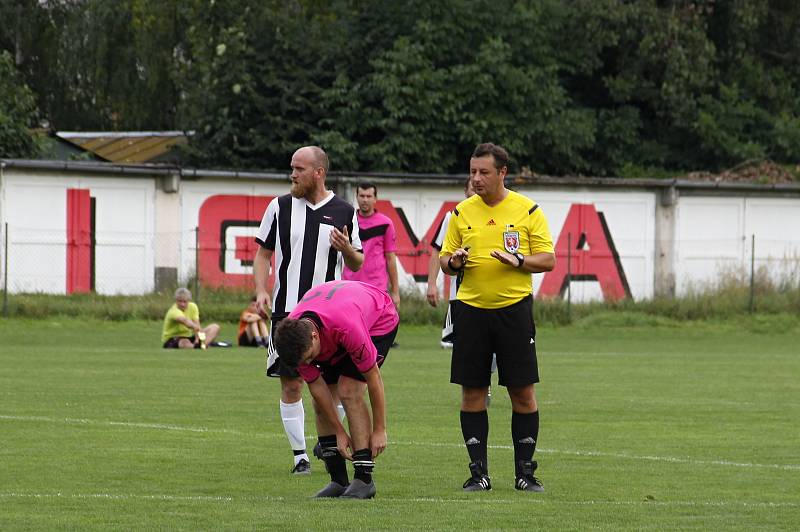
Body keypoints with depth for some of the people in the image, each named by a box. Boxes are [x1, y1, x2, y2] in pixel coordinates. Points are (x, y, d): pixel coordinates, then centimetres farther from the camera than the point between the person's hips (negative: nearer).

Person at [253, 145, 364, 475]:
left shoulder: (344, 212, 4)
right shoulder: (280, 207, 5)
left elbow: (357, 264, 11)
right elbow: (263, 253, 11)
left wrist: (347, 249, -11)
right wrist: (261, 291, -4)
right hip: (286, 310, 1)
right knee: (291, 385, 0)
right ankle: (300, 457, 7)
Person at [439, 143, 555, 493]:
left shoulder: (527, 210, 2)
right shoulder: (462, 212, 9)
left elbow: (548, 260, 2)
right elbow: (444, 261, 13)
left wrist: (519, 261, -17)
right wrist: (453, 262, -10)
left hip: (514, 309, -2)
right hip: (471, 310, 2)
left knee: (523, 393, -1)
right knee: (472, 392, 1)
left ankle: (525, 471, 8)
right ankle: (479, 472, 8)